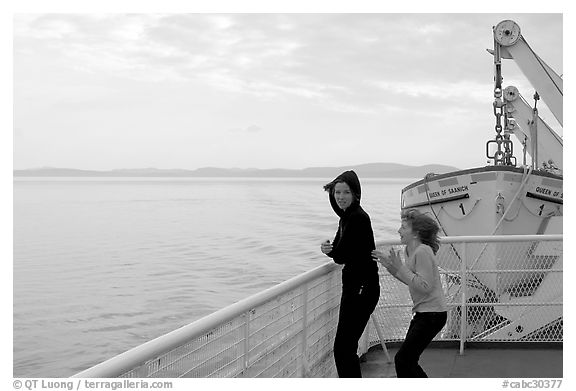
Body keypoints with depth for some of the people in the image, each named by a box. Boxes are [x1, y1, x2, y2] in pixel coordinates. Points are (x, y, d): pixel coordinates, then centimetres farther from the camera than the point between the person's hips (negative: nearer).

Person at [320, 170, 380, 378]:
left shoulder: (358, 218, -17)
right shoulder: (347, 216, 13)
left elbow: (341, 255, -17)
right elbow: (343, 254, 14)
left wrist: (329, 250, 6)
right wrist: (329, 248, -9)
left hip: (361, 289, -10)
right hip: (354, 287, 10)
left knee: (343, 348, -9)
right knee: (346, 347, 16)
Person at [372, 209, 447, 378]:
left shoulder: (423, 251, -19)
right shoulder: (410, 250, 10)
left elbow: (425, 286, -25)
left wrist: (400, 268, -22)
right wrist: (390, 265, 7)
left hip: (432, 314, -10)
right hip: (423, 313, 10)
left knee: (403, 360, -8)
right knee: (408, 360, 14)